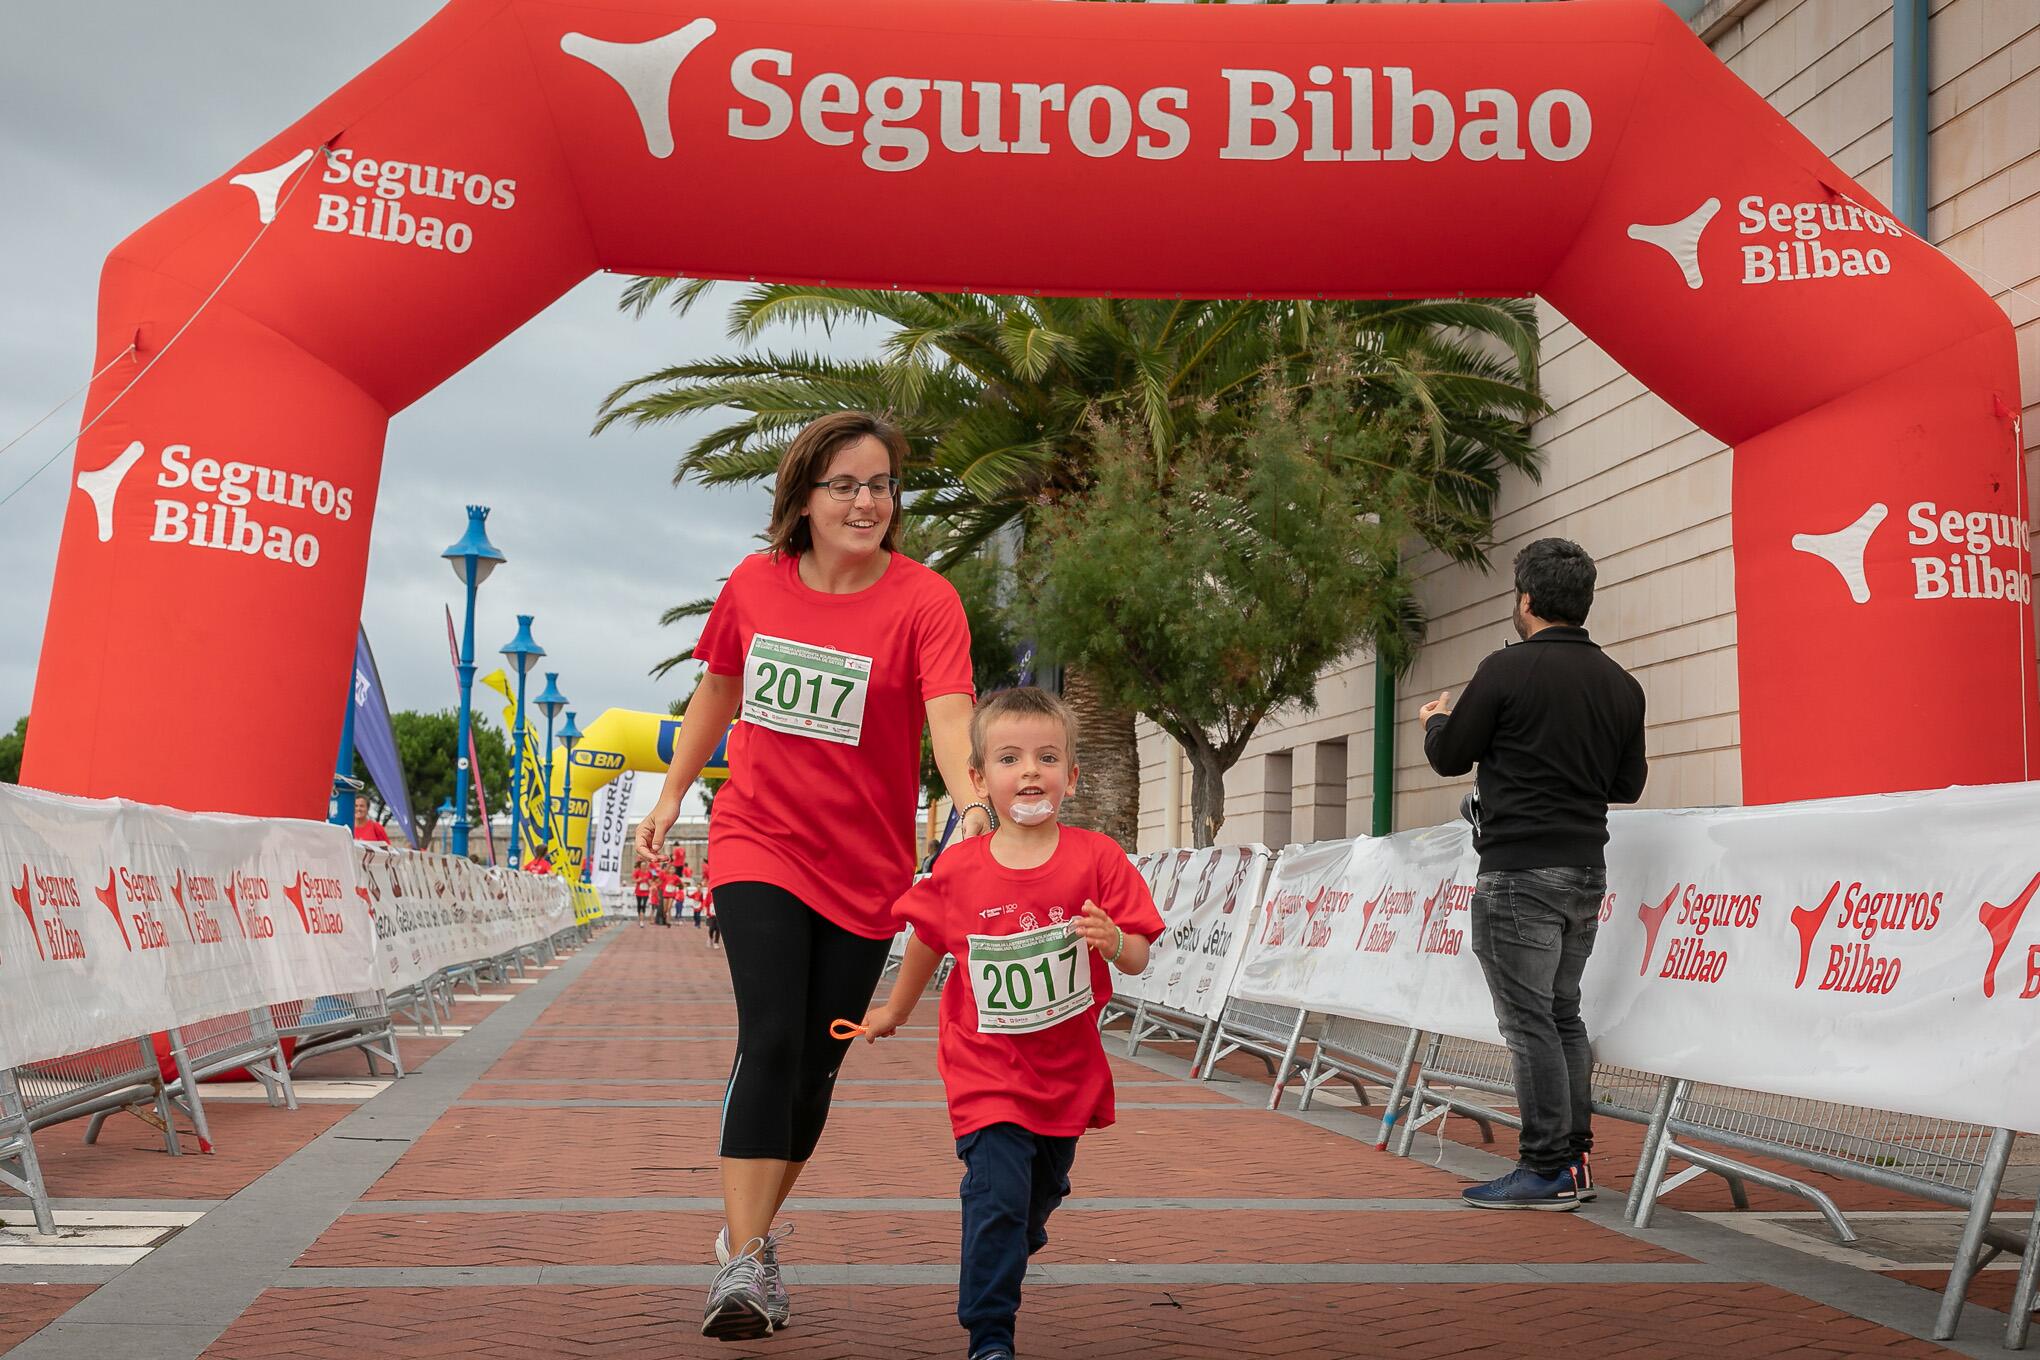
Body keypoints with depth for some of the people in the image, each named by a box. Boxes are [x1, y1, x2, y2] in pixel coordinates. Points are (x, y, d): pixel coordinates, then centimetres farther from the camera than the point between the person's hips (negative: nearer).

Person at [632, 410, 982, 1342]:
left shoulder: (923, 600, -11)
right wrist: (671, 797, 18)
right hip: (758, 843, 0)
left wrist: (972, 801, -45)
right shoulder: (754, 584, -2)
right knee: (770, 1040, -16)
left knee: (814, 1064, 9)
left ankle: (753, 1231, 30)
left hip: (865, 866, 0)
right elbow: (718, 690, 15)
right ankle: (743, 1264, -12)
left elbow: (950, 713, -26)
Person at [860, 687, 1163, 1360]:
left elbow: (1138, 959, -10)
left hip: (1067, 1071, 2)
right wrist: (894, 1013, 23)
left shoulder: (1097, 858, -12)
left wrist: (1112, 942, -33)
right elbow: (929, 943, 10)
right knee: (996, 1195, -14)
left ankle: (1001, 1271, 52)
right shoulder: (957, 871, -9)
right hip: (987, 1070, -2)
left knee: (1041, 1192, 21)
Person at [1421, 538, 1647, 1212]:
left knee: (1529, 1019, -3)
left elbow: (1449, 758, -2)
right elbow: (1627, 784, 16)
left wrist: (1438, 720, 20)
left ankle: (1548, 1171, -1)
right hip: (1587, 869, 7)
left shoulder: (1507, 669, -10)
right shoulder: (1621, 685, 9)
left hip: (1520, 871, -7)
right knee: (1564, 1015, 15)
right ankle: (1576, 1160, 19)